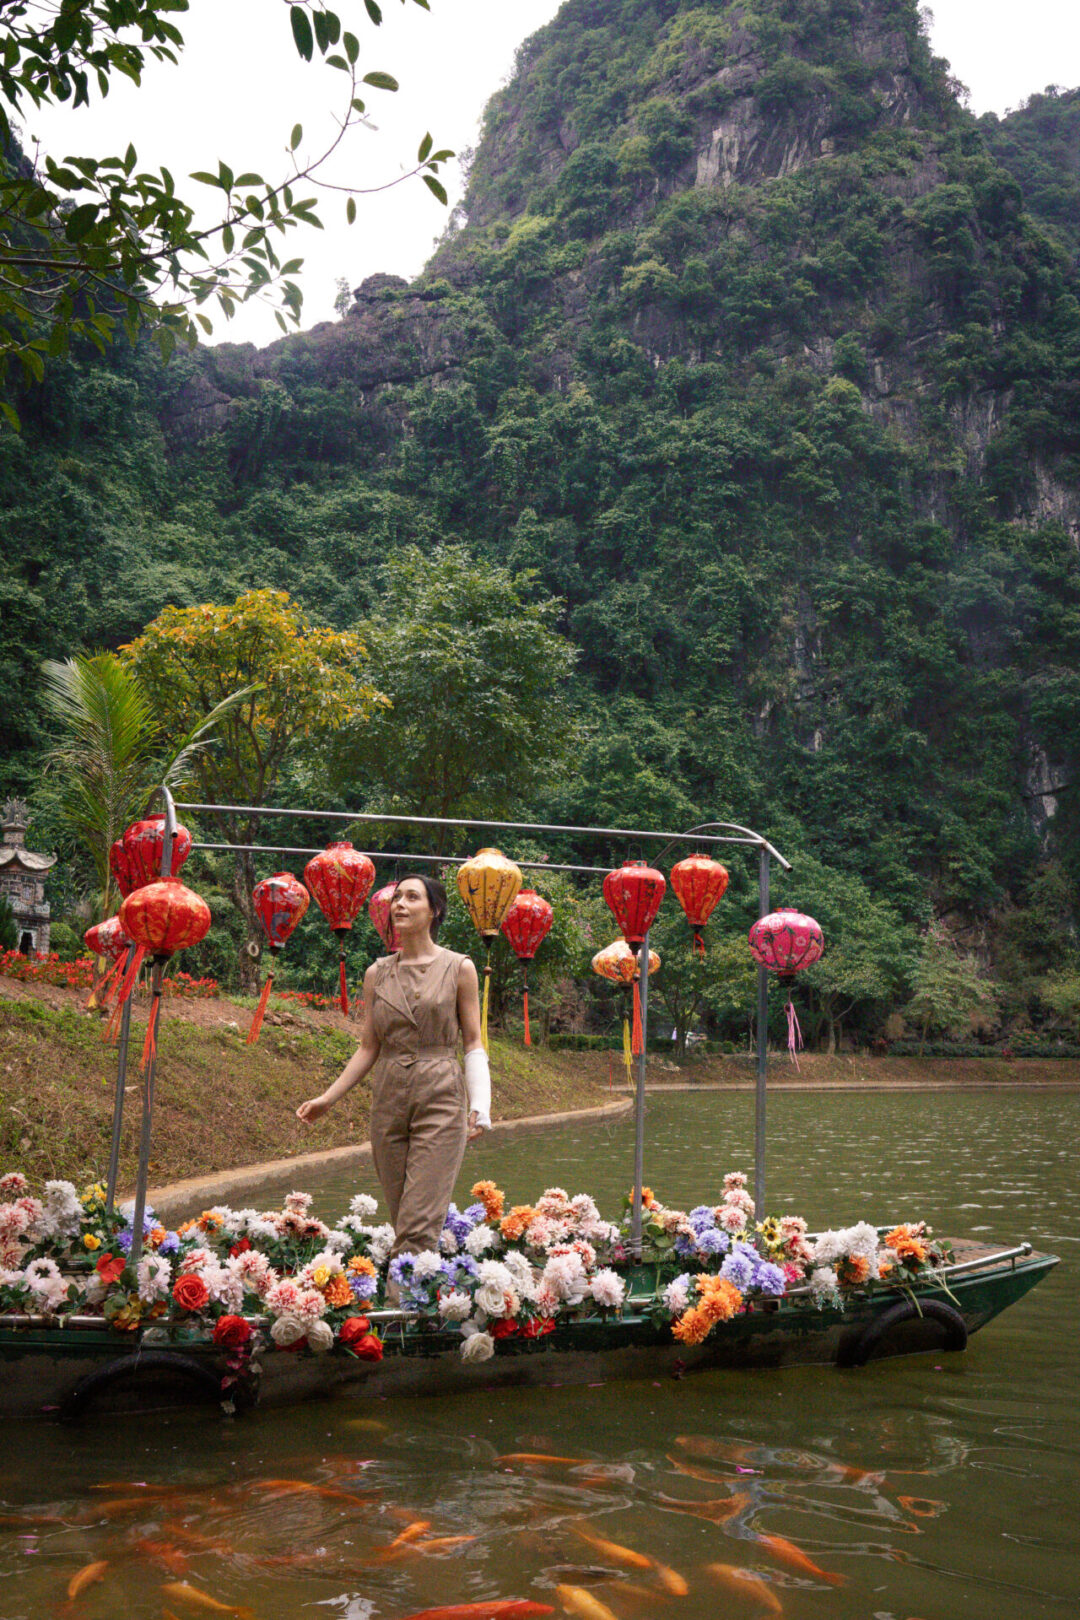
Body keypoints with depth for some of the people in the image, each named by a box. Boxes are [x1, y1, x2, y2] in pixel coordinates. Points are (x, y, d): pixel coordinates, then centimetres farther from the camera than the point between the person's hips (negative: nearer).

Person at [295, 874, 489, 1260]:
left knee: (418, 1225, -11)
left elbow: (473, 1043, 1)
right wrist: (327, 1098, 4)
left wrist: (480, 1106, -10)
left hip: (440, 1100, -4)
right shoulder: (377, 974, 9)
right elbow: (368, 1048, 12)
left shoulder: (459, 969, 1)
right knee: (402, 1222, 7)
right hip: (388, 1099, 4)